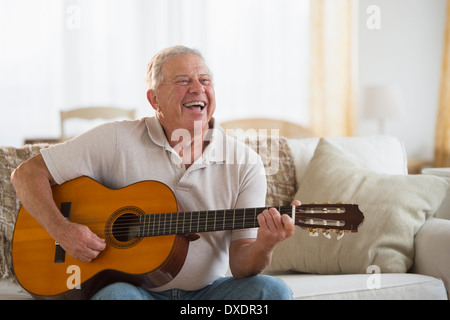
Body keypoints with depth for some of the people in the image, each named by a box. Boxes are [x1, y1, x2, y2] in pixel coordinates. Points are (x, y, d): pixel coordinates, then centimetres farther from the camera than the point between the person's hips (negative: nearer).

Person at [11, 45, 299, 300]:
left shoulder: (245, 163, -3)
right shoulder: (116, 141, -7)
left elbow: (241, 266, -5)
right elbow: (27, 173, -3)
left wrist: (264, 247, -29)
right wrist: (62, 230, -19)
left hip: (205, 292, 3)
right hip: (134, 289, -2)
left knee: (272, 291, -25)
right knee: (115, 294, -36)